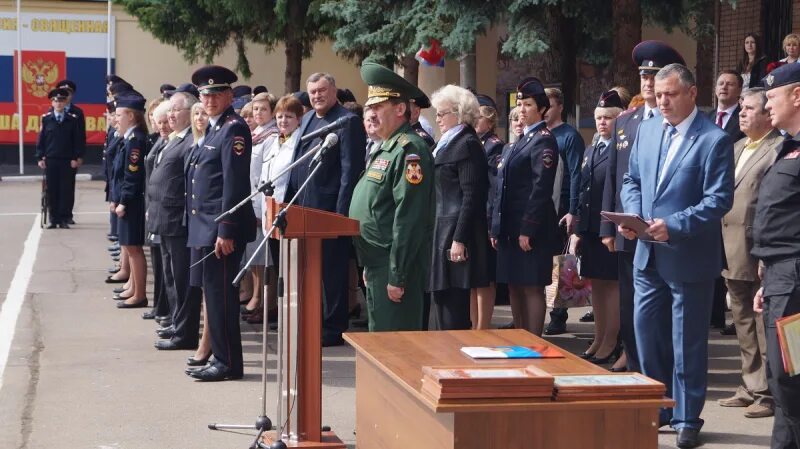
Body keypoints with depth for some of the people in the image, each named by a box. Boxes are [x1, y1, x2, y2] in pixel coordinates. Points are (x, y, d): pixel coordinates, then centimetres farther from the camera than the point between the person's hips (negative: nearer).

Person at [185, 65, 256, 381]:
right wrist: (203, 226, 17)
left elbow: (234, 183, -18)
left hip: (221, 228, -9)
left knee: (220, 295, -6)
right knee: (213, 293, 13)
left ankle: (228, 363, 0)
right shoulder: (213, 129, 18)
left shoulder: (233, 129, -12)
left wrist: (226, 232, -21)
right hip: (204, 226, 9)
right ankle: (220, 356, 20)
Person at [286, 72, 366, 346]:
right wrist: (289, 202, 15)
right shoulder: (307, 120, 16)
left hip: (329, 210, -8)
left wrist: (342, 213, -18)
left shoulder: (348, 122, -10)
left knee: (331, 271, -1)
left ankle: (333, 329, 6)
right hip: (304, 209, 8)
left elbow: (351, 170, -15)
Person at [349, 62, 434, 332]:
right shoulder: (385, 149, 17)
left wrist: (397, 277, -22)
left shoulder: (409, 151, -16)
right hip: (376, 264, 10)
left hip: (395, 267, -10)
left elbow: (409, 220, -21)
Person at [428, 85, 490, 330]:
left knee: (454, 303, -6)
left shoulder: (468, 144, -11)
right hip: (443, 230, 10)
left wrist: (459, 239, -20)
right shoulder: (448, 143, 18)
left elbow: (471, 196, -17)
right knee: (442, 299, 11)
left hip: (457, 231, -10)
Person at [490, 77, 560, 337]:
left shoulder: (543, 140, -9)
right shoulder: (523, 140, 18)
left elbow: (541, 188, -17)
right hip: (510, 227, 9)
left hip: (531, 229, -9)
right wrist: (497, 227, 13)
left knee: (532, 287, -4)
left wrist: (527, 229, -20)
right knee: (514, 287, 12)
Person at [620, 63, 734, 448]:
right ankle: (658, 408, 27)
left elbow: (719, 200, -16)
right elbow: (632, 180, 15)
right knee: (647, 333, 12)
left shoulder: (715, 140, -11)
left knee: (688, 341, 4)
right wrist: (632, 214, -5)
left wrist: (674, 225, -25)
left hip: (689, 256, -6)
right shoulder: (647, 130, 8)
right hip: (648, 254, 6)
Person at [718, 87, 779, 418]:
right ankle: (751, 387, 25)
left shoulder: (779, 149, -11)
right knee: (744, 323, 16)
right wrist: (722, 246, 13)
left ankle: (768, 392, 6)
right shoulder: (737, 148, 17)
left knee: (765, 325, -2)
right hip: (732, 253, 9)